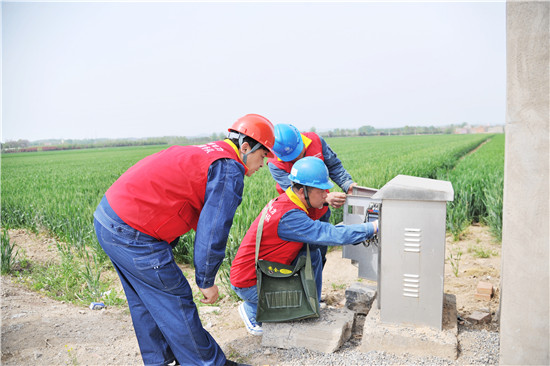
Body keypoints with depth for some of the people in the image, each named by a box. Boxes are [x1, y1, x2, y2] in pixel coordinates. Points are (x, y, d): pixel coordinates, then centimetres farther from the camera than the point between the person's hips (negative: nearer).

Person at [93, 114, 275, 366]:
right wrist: (206, 281, -4)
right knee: (174, 301, 3)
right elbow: (212, 231, -16)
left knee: (145, 300, 21)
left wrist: (164, 255, 24)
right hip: (131, 233, -10)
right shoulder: (229, 170, -13)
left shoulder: (205, 154, 16)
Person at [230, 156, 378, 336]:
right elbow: (333, 236, -33)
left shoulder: (285, 201, -2)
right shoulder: (288, 216, -31)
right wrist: (373, 227, -26)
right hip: (249, 283, -9)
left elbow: (321, 233, 6)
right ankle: (252, 310, 7)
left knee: (313, 255, 0)